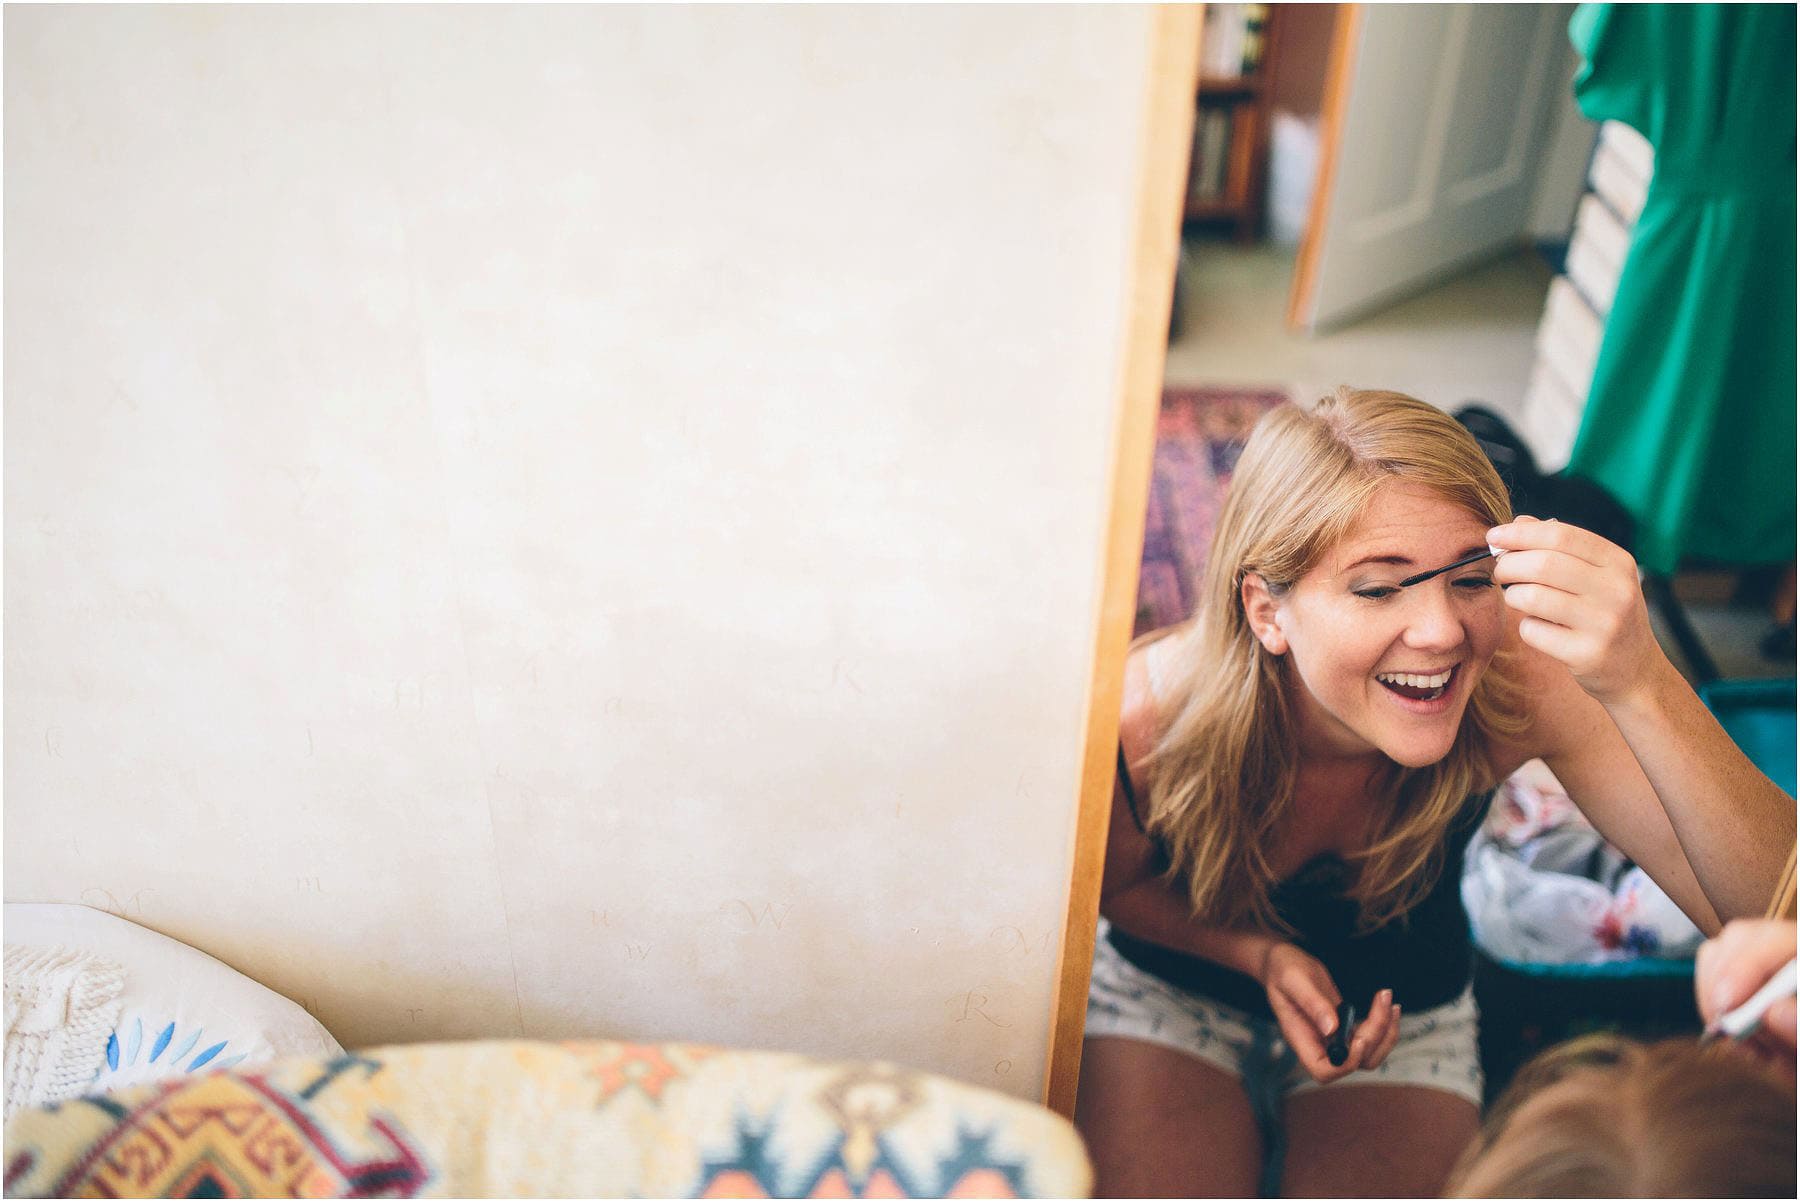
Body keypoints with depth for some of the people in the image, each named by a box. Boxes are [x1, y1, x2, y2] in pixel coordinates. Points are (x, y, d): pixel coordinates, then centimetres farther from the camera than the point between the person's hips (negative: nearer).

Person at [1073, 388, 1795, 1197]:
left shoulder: (1520, 683, -33)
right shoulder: (1142, 719, -34)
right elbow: (1112, 887, -10)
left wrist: (1642, 685, -55)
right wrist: (1260, 954, -29)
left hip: (1403, 1010, 2)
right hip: (1173, 986, -1)